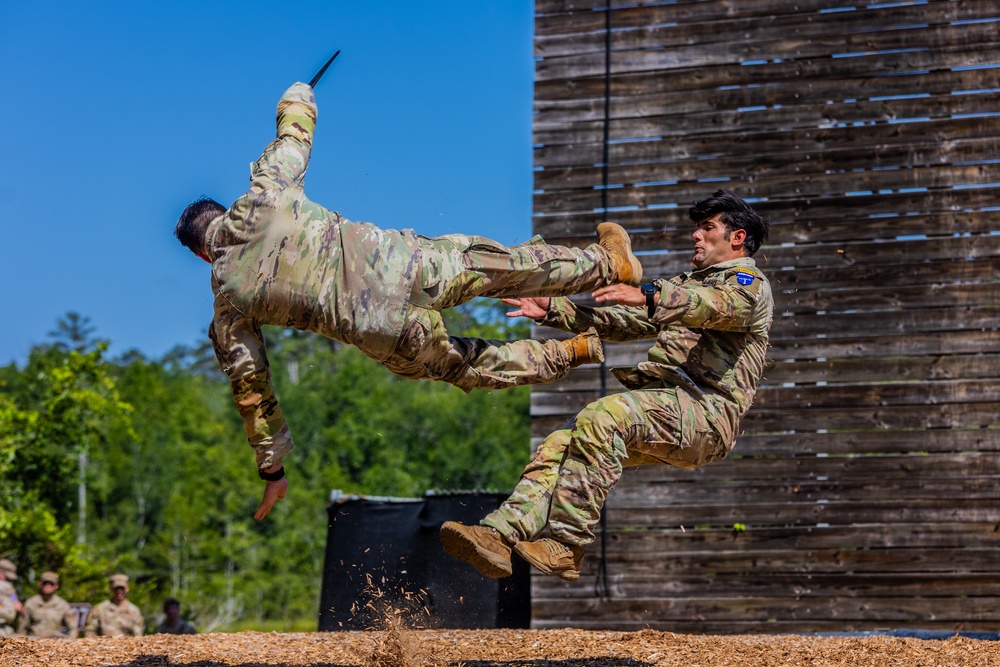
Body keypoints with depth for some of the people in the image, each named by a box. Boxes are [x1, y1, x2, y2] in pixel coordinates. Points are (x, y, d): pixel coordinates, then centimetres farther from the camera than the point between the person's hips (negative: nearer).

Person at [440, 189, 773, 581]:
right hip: (660, 402, 8)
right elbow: (619, 323, 28)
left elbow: (719, 305, -20)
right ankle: (501, 537, -26)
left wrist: (649, 296, -38)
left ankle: (566, 548, -34)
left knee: (601, 419, -31)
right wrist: (553, 310, 13)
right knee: (559, 445, -12)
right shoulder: (686, 285, 34)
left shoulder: (750, 284, 6)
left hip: (706, 410, -8)